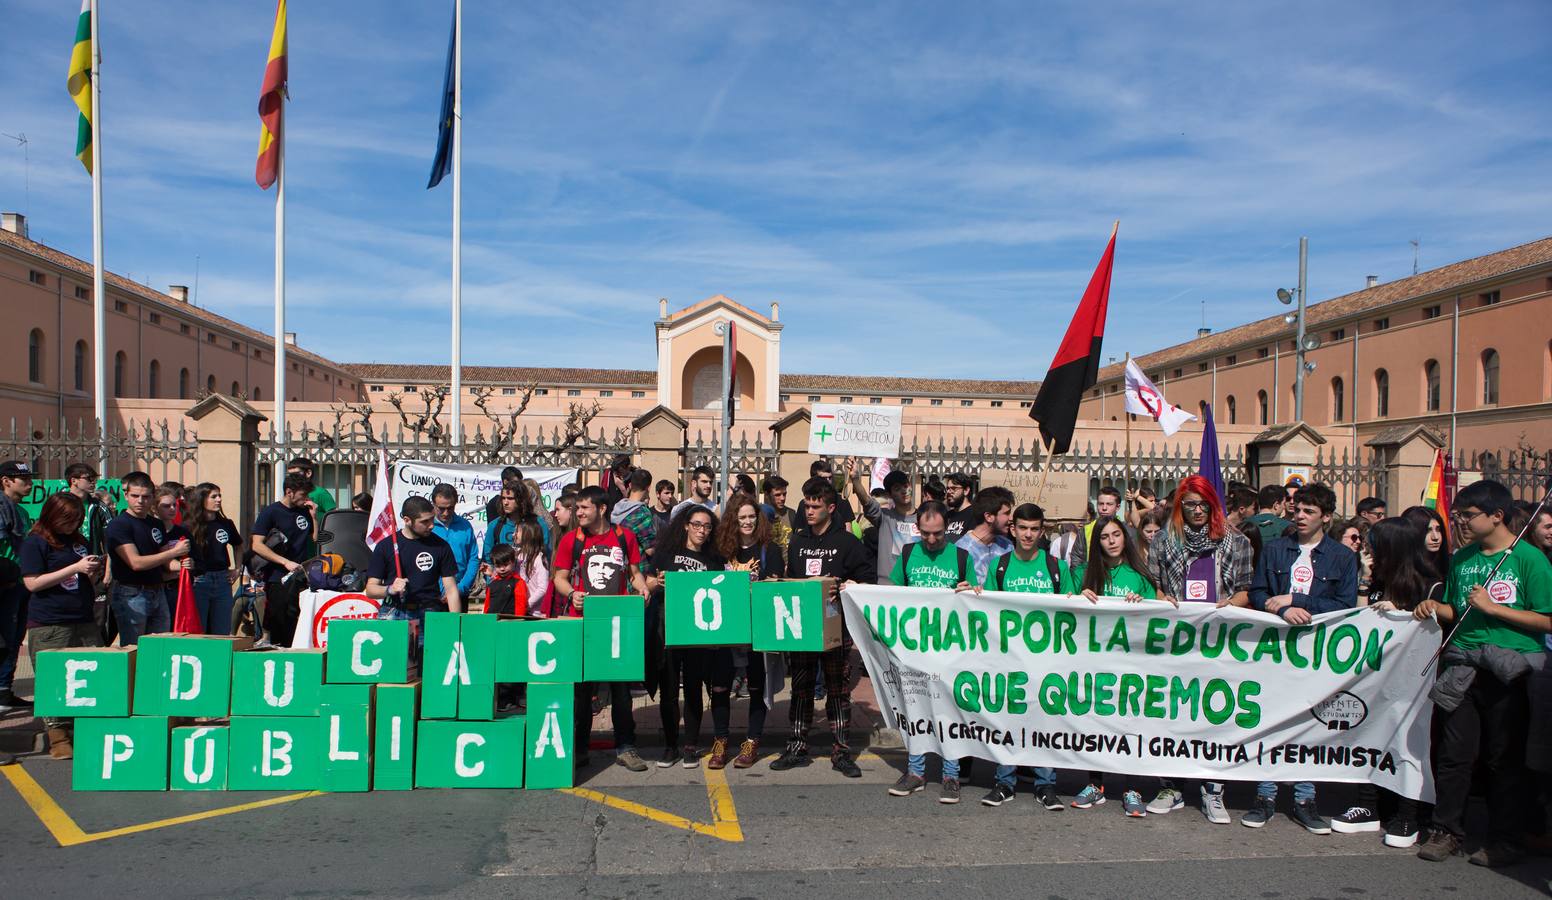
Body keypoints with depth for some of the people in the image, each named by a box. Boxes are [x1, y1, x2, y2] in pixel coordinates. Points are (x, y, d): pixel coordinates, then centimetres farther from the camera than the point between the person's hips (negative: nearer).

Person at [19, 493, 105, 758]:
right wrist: (75, 568, -16)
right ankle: (58, 738, 5)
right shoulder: (34, 542, -2)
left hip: (84, 621, 6)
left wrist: (93, 573, 4)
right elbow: (32, 583, -11)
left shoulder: (80, 541, 17)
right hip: (48, 624, -5)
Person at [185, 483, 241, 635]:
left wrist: (236, 569, 16)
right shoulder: (189, 527, -5)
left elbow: (238, 546, 25)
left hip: (222, 581, 4)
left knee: (222, 633, 7)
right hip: (198, 582, -4)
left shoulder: (226, 524, 7)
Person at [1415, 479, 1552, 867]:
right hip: (1462, 665, 5)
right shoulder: (1462, 558, 12)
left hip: (1509, 670, -5)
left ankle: (1503, 841, 17)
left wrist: (1492, 607, -14)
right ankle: (1447, 831, 18)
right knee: (1454, 752, 7)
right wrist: (1436, 608, 2)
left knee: (1504, 758, 5)